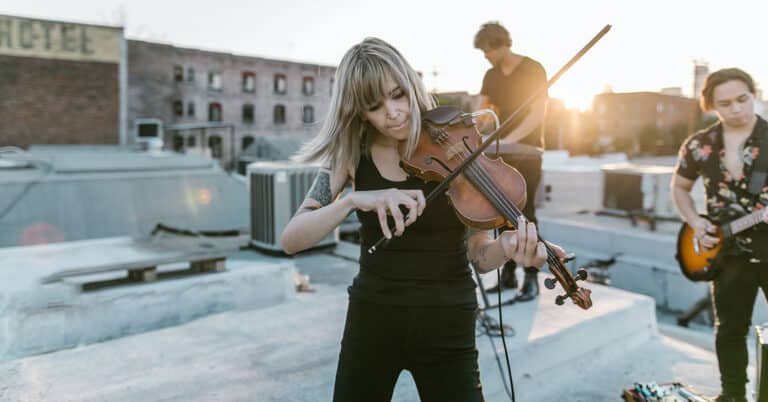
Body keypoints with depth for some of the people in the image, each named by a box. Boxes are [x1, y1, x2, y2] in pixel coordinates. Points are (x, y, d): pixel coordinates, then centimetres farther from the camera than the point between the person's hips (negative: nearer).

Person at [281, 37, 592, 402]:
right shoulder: (352, 154, -5)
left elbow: (478, 254, -7)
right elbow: (291, 241, -13)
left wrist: (507, 247, -30)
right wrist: (354, 199, -29)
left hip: (447, 326, -1)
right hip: (371, 319, 1)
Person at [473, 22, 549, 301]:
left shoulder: (533, 70, -8)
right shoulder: (491, 76, 11)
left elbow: (538, 113, -17)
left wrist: (511, 138, -30)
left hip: (527, 153, -6)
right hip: (500, 154, 6)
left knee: (524, 215, -9)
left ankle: (531, 278, -2)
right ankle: (508, 274, 13)